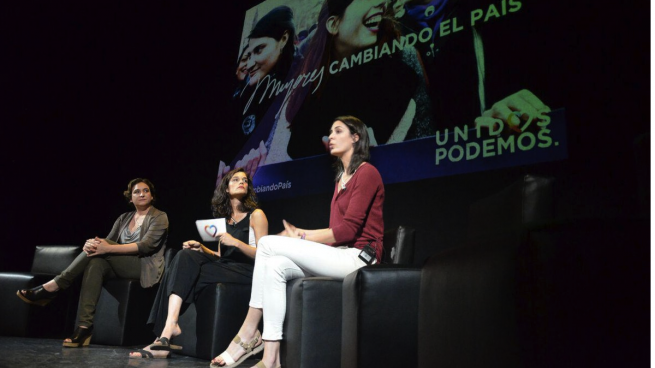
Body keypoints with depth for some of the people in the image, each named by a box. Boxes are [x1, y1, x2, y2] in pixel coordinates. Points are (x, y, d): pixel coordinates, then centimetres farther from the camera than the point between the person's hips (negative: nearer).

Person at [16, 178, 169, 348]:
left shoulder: (159, 217, 1)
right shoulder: (124, 218, 18)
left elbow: (146, 246, -14)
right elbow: (108, 242, 7)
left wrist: (108, 247, -24)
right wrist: (92, 244, -18)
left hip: (146, 268, -5)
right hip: (122, 268, 5)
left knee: (105, 243, -24)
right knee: (95, 264, -27)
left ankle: (52, 288, -23)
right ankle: (84, 326, -35)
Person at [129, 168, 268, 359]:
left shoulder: (256, 215, 0)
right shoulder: (224, 217, 19)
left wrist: (236, 242, -19)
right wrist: (202, 249, 1)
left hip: (246, 271, -6)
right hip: (224, 267, 6)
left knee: (186, 273, -22)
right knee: (186, 256, -20)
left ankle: (169, 329, -21)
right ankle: (169, 327, -30)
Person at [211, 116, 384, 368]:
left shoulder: (367, 173, -6)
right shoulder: (341, 178, 21)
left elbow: (348, 229, -14)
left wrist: (302, 239, -10)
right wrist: (302, 234, 2)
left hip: (358, 257, -8)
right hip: (339, 256, 8)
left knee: (268, 243, -17)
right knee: (275, 266, -16)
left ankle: (249, 333, -10)